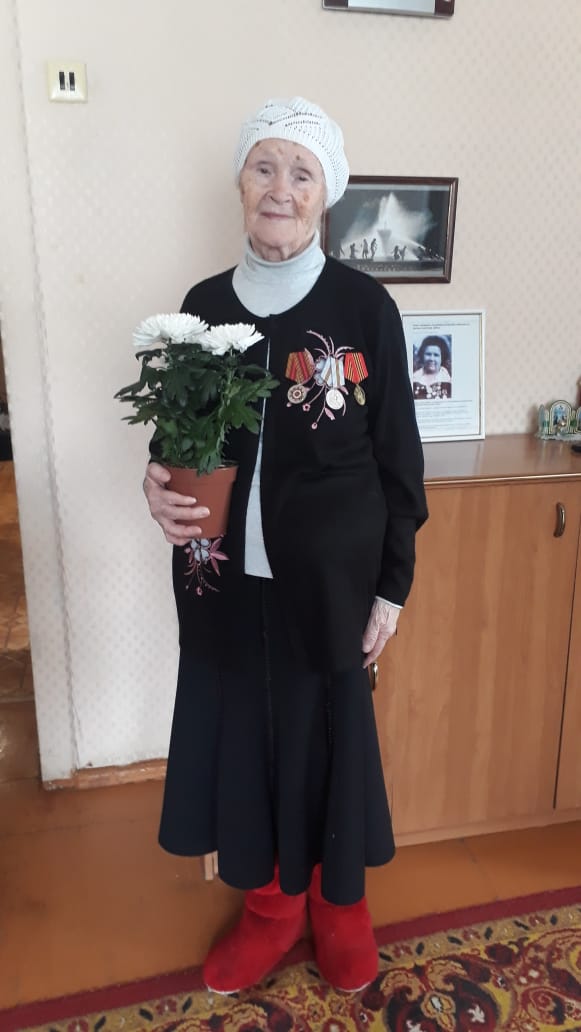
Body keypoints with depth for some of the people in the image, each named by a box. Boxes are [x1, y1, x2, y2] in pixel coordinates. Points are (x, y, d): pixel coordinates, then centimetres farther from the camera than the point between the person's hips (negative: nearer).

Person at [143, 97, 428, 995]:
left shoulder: (364, 305, -7)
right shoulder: (204, 303, 2)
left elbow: (397, 456, -3)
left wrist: (392, 585, -3)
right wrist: (162, 485, -12)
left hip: (331, 578, -2)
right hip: (229, 578, 3)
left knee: (331, 732, 13)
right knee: (244, 733, 14)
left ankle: (341, 901, 42)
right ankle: (272, 903, 41)